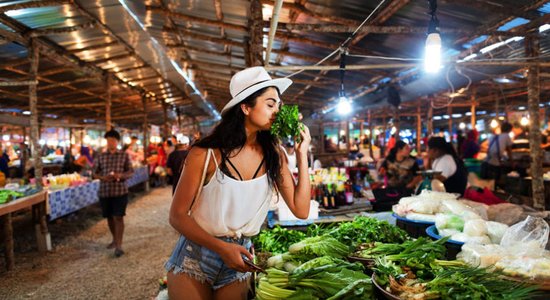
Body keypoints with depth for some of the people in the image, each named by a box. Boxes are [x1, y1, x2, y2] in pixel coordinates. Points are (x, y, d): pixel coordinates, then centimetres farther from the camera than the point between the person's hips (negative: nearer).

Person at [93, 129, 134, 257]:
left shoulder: (124, 155, 0)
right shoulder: (101, 156, 6)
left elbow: (130, 172, 1)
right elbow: (95, 173, 8)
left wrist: (121, 175, -20)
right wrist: (103, 177, -14)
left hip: (120, 191, -3)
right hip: (104, 192, 3)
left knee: (118, 217, -7)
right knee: (109, 217, 14)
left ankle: (119, 246, -4)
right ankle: (115, 240, 32)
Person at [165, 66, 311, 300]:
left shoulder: (273, 155, -6)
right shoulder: (205, 154, -17)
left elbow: (301, 210, -9)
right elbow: (178, 215, -11)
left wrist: (302, 154, -14)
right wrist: (221, 248, -23)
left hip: (238, 262, 4)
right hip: (195, 257, -3)